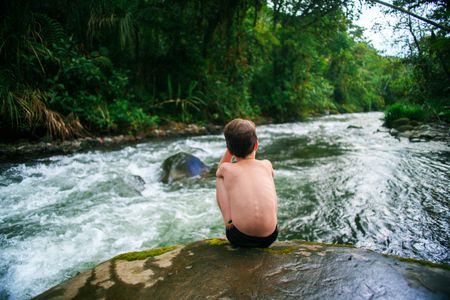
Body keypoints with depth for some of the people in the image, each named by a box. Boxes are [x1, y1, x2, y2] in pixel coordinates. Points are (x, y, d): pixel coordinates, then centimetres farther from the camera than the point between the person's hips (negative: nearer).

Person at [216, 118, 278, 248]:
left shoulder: (227, 169, 4)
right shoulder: (267, 164, 9)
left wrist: (230, 148, 21)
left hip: (239, 238, -2)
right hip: (269, 237, 2)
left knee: (219, 179, 16)